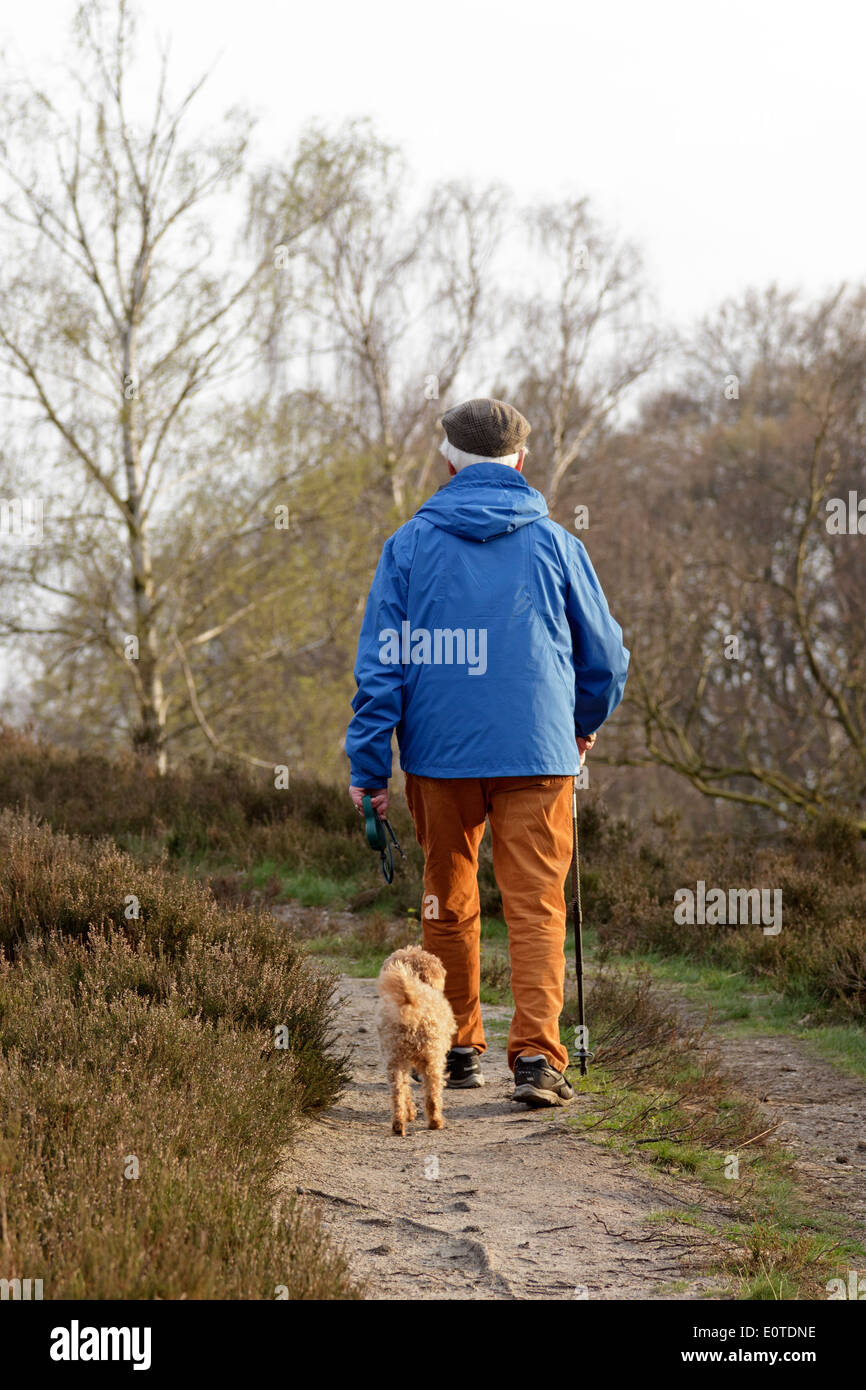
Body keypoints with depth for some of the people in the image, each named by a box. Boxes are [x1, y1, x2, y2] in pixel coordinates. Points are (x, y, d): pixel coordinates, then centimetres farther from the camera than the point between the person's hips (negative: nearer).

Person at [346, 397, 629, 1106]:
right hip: (538, 753, -1)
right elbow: (605, 651, 9)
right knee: (537, 907, -1)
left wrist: (369, 767, 4)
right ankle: (537, 1055, -14)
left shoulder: (410, 544, 2)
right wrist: (588, 721, 29)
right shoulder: (554, 543, 2)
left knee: (448, 903, 15)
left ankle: (458, 1048, 23)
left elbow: (381, 662, 0)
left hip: (439, 753, 1)